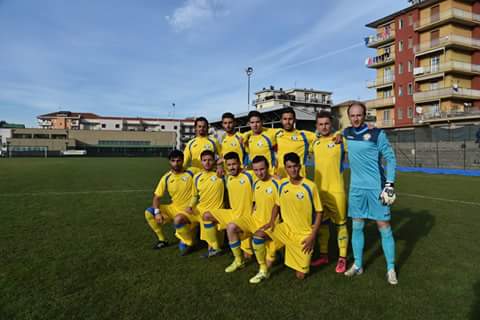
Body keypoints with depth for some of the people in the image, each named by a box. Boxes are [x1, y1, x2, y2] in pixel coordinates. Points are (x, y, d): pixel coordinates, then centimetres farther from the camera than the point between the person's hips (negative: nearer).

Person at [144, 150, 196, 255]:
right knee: (149, 213, -6)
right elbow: (156, 197, 1)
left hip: (189, 210, -5)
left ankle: (188, 242, -7)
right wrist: (157, 212, -15)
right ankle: (162, 240, 12)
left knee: (178, 219, -38)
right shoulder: (166, 178, -1)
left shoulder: (191, 173, -11)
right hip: (173, 208, 5)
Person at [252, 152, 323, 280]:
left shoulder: (310, 186, -17)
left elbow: (319, 212, -10)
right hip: (286, 227, 4)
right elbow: (277, 205, 11)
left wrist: (312, 236, -15)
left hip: (305, 233, -3)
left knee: (300, 275, -1)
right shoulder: (282, 184, -4)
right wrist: (272, 221, -6)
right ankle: (263, 269, 0)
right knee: (258, 235, -18)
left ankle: (304, 257, 32)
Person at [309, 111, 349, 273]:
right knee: (322, 222, 15)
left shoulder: (341, 140, -6)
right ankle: (323, 255, 29)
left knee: (340, 223, 5)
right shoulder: (314, 142, 8)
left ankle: (342, 258, 18)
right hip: (318, 189, 5)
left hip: (336, 190, -5)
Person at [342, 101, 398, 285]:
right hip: (356, 188, 4)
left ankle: (391, 269, 17)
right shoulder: (346, 133, 5)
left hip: (377, 187, -4)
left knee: (384, 228, 2)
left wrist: (389, 184, -11)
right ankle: (357, 265, 23)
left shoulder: (377, 134, -7)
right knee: (357, 227, 9)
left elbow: (390, 158, -5)